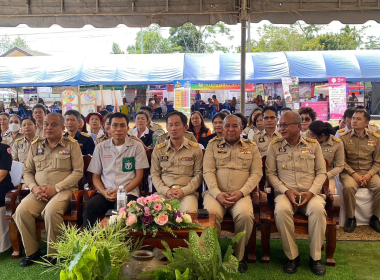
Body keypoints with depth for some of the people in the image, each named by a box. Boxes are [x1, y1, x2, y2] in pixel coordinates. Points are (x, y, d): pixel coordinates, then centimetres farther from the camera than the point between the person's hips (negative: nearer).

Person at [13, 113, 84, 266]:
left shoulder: (71, 144, 1)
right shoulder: (35, 145, 14)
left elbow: (78, 171, -6)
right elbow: (27, 171, 15)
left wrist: (56, 188, -14)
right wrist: (34, 188, -6)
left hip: (63, 190, -4)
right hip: (38, 192, 4)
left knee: (51, 210, -34)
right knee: (21, 211, -23)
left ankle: (53, 254, -12)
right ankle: (32, 251, -1)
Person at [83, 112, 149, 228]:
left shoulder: (137, 147, 7)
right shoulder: (100, 148, 13)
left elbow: (139, 176, 5)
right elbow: (96, 176, 14)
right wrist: (103, 192, -6)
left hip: (128, 192, -2)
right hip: (105, 193, 2)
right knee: (89, 207, -29)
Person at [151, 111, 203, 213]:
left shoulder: (195, 148, 8)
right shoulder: (158, 149, 13)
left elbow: (198, 175, 5)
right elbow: (154, 174, 11)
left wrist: (184, 191, -10)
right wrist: (166, 191, -7)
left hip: (187, 192, -1)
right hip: (164, 192, 1)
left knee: (189, 212, -33)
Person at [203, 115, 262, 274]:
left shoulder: (251, 147, 12)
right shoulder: (213, 145, 11)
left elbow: (256, 173, 4)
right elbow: (208, 171, 2)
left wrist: (241, 192, -11)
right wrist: (217, 194, -13)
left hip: (241, 194, 0)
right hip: (216, 193, 0)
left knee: (245, 215, -30)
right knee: (211, 214, -31)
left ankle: (239, 257, -7)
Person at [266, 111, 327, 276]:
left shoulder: (313, 145, 7)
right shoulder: (275, 146, 5)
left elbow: (321, 172, 6)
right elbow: (270, 173, 3)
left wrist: (311, 192, -10)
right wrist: (286, 191, -11)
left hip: (310, 194, 1)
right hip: (285, 193, 0)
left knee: (318, 209, -33)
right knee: (281, 210, -34)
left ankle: (315, 257, -13)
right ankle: (292, 256, -15)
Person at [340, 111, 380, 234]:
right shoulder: (344, 137, 1)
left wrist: (369, 175, -10)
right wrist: (354, 174, -14)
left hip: (369, 173, 2)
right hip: (350, 172, -2)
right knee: (348, 187, -33)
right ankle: (351, 218, -11)